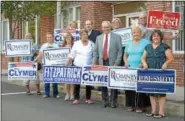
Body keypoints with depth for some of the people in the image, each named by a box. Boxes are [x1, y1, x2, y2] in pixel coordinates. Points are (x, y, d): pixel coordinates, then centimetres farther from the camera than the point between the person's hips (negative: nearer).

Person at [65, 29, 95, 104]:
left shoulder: (91, 44, 5)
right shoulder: (76, 44, 3)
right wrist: (66, 64, -6)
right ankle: (76, 99, 8)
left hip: (88, 66, 0)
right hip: (77, 66, 0)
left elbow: (94, 56, 7)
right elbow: (71, 55, 2)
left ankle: (88, 99, 13)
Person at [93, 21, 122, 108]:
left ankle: (113, 102, 6)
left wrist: (117, 63, -10)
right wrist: (95, 62, 1)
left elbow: (120, 51, -2)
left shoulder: (117, 37, 3)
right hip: (102, 63, 4)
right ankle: (105, 101, 16)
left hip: (112, 63, -3)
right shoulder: (99, 38, 14)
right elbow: (96, 51, 14)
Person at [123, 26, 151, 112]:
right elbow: (125, 55, 22)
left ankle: (140, 106, -1)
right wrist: (126, 62, 2)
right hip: (130, 69, 4)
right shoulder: (129, 44, 17)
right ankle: (131, 105, 7)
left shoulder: (146, 42, 2)